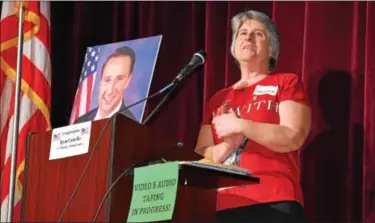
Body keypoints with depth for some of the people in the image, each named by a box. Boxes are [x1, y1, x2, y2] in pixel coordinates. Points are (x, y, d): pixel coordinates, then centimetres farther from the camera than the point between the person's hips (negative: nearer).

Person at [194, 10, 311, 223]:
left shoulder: (287, 82, 8)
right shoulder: (218, 99, 20)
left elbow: (294, 138, -7)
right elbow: (201, 155, 14)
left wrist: (239, 126, -11)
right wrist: (228, 146, -6)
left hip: (274, 203, -4)